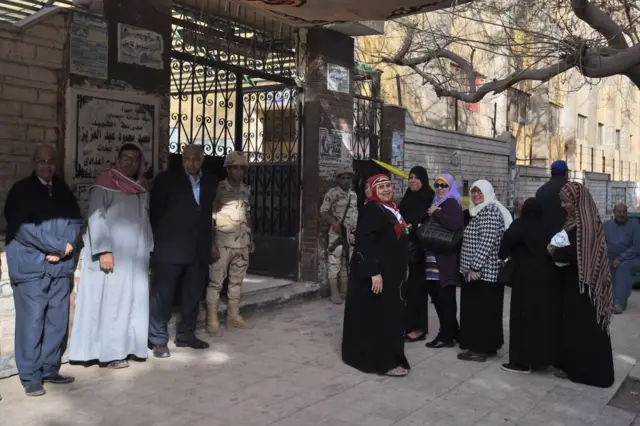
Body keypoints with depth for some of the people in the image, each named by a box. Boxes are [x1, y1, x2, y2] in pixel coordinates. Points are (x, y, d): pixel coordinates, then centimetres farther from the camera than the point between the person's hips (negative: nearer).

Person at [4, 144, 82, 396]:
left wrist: (66, 248, -8)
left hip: (60, 266, 5)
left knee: (58, 322, 7)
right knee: (31, 322, -4)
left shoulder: (64, 192, 15)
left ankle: (50, 370, 19)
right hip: (31, 267, -5)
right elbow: (24, 227, -10)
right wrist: (59, 246, -11)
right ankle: (31, 377, 6)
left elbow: (75, 222, 10)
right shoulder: (21, 191, 0)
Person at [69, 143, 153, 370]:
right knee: (111, 302, -1)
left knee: (134, 301, 9)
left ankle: (129, 346, 19)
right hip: (112, 254, -6)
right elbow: (96, 218, -12)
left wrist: (149, 249, 8)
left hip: (136, 255, 7)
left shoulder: (141, 187, 13)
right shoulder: (105, 183, -7)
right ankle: (110, 353, 6)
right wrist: (103, 251, -19)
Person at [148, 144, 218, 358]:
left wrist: (210, 242, 11)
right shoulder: (166, 179, -1)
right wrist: (157, 240, -3)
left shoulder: (210, 181, 9)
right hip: (170, 247, -4)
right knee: (162, 296, -1)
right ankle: (158, 340, 7)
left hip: (198, 249, 4)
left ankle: (186, 335, 25)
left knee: (193, 295, 12)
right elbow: (155, 211, 0)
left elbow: (210, 213, 13)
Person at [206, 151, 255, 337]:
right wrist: (212, 243, -14)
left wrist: (251, 239, 17)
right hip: (222, 243, -6)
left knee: (237, 281, 12)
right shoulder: (218, 188, -7)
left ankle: (234, 316, 22)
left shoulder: (246, 190, 12)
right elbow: (210, 217, -9)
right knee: (216, 282, -3)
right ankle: (212, 321, 2)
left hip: (242, 243, 6)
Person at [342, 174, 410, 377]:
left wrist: (402, 268, 20)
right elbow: (364, 242, -22)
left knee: (390, 315, 15)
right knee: (378, 316, -4)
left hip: (392, 273, 10)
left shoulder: (392, 209, 14)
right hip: (375, 273, -10)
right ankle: (384, 361, 3)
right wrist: (374, 272, -27)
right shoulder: (371, 209, -14)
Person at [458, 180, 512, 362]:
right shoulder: (479, 211, 18)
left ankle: (480, 349, 0)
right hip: (483, 271, 10)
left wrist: (475, 267, -24)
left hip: (483, 270, -10)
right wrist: (472, 267, 19)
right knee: (481, 309, 13)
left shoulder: (490, 211, -13)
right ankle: (487, 346, 20)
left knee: (480, 309, -5)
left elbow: (487, 242, -22)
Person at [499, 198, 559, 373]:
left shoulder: (520, 225, -9)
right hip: (546, 278, 6)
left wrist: (503, 255, -12)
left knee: (523, 317, 0)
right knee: (544, 317, 12)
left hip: (526, 279, -6)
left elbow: (509, 237, -27)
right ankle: (542, 357, 21)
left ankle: (523, 361, 3)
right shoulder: (546, 227, 5)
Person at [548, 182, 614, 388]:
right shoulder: (575, 221, 10)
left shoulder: (585, 223, -20)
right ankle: (574, 366, 23)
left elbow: (578, 254, -23)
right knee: (573, 325, 14)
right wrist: (557, 250, -2)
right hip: (575, 281, 9)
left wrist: (554, 252, -9)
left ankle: (585, 370, 10)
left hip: (582, 283, -9)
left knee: (584, 327, 0)